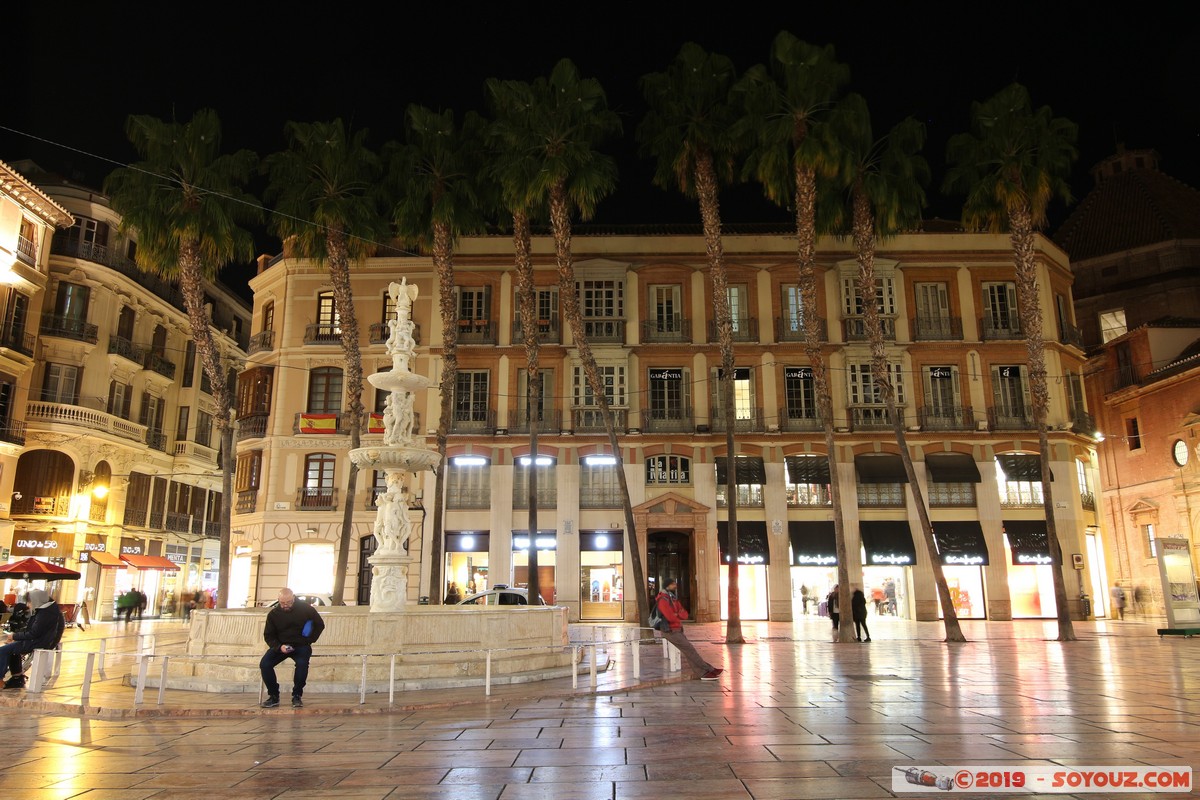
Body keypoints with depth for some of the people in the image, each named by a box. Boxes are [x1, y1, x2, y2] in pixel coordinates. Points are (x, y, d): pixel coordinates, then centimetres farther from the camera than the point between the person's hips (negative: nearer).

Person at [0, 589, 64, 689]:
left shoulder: (45, 614, -22)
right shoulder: (46, 609, 9)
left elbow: (33, 634, -20)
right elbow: (31, 629, 17)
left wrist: (15, 636, -8)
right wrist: (15, 634, 7)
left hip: (40, 643, -10)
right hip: (40, 639, 10)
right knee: (10, 646, 17)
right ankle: (17, 677, 17)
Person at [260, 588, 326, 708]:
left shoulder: (306, 609, -6)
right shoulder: (273, 614, -1)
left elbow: (320, 624, 7)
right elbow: (269, 635, 2)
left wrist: (311, 639, -4)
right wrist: (279, 646, -17)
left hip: (301, 645, -2)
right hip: (280, 646, 3)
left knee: (302, 663, -34)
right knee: (264, 664, -23)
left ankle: (297, 696, -15)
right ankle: (274, 696, -6)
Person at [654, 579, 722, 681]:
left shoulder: (674, 599, 14)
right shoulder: (663, 600, -17)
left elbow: (685, 614, 8)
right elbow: (670, 617, -26)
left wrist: (677, 615, -15)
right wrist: (679, 618, -4)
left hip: (677, 630, 9)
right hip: (670, 631, -9)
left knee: (688, 651, 0)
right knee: (689, 649, -10)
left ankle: (703, 673, -5)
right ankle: (710, 670, -7)